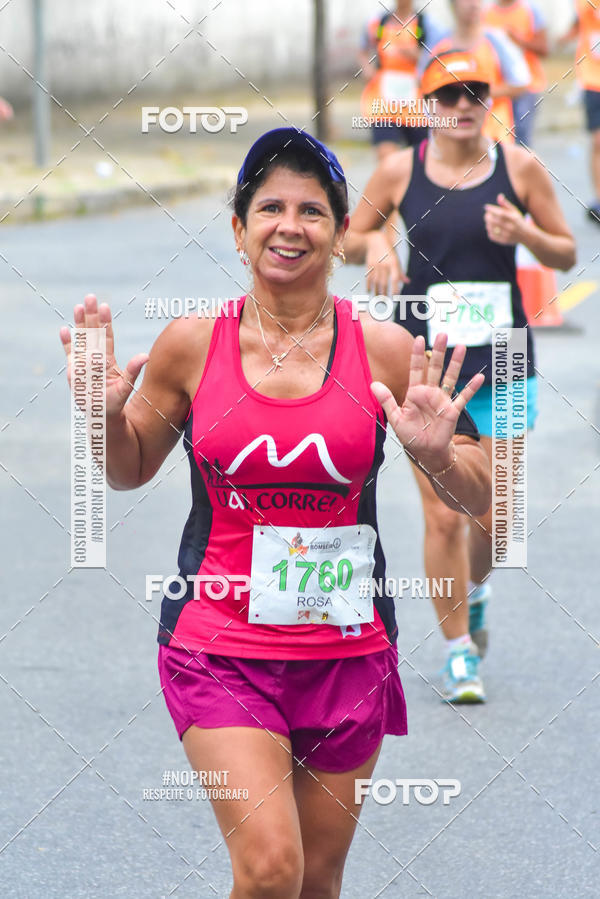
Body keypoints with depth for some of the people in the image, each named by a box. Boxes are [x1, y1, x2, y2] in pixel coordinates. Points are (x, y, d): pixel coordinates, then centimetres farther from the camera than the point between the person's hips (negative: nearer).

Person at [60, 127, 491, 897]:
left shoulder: (386, 351, -3)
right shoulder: (191, 344, -3)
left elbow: (480, 498, 4)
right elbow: (129, 472, 13)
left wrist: (436, 454, -17)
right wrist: (105, 413, -8)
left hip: (345, 652, 2)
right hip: (220, 650, -2)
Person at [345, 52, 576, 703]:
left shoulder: (519, 167, -1)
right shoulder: (400, 171, -1)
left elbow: (566, 254, 6)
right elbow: (348, 237, 11)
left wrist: (526, 234, -15)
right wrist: (373, 244, -11)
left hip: (501, 362, 1)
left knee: (491, 514, 5)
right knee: (443, 515, -5)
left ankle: (475, 589, 39)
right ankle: (459, 650, 9)